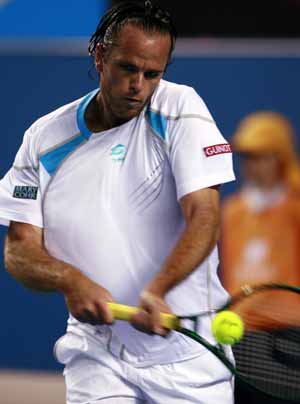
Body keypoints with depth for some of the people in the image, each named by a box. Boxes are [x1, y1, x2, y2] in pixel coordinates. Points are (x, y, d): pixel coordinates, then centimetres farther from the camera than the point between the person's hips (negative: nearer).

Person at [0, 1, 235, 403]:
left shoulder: (180, 109, -4)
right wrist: (71, 282, -20)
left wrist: (156, 291, -30)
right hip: (96, 357, 1)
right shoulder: (45, 138, 3)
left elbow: (204, 217, -14)